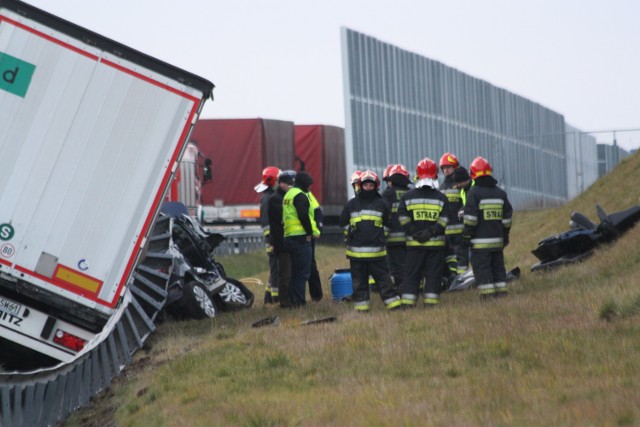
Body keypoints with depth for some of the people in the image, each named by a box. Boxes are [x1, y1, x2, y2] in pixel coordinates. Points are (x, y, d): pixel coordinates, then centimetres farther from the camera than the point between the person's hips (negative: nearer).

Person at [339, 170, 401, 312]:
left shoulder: (381, 204, 5)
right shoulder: (352, 204, 6)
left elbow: (388, 223, 14)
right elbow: (343, 223, 15)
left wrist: (380, 236, 9)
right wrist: (352, 235, 11)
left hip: (377, 250, -1)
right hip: (356, 251, 1)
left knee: (383, 277, 0)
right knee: (359, 280, 4)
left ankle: (392, 302, 2)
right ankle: (361, 304, 10)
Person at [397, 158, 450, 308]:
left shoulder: (407, 197, 2)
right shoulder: (441, 198, 0)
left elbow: (403, 219, -5)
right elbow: (443, 220, -9)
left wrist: (413, 233, -4)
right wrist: (431, 232, -11)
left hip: (414, 244, 1)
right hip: (436, 243, -1)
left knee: (412, 274, 5)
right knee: (433, 273, 4)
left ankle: (407, 303, 2)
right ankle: (431, 302, 1)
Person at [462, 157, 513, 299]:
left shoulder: (474, 193, -9)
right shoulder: (500, 192, 10)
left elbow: (470, 217, -13)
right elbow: (507, 216, 13)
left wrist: (467, 234, -7)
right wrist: (505, 234, 21)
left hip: (480, 240, -6)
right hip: (497, 239, 6)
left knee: (481, 266, -4)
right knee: (498, 265, 14)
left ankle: (487, 292, -9)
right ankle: (501, 290, 13)